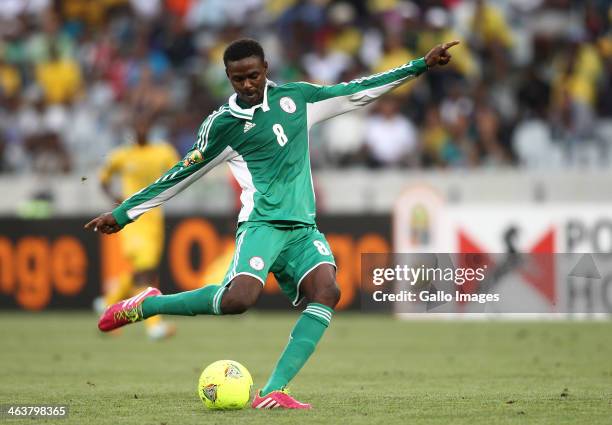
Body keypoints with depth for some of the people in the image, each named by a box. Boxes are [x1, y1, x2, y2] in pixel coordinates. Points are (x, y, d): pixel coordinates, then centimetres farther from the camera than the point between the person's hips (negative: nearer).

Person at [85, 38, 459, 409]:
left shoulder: (295, 98, 12)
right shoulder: (222, 124, 2)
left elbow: (357, 91, 18)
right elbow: (182, 175, 9)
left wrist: (421, 65, 18)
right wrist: (123, 213, 10)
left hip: (302, 227, 5)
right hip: (262, 224, -4)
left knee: (326, 291, -24)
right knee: (240, 298, -31)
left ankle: (273, 392, -27)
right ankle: (146, 305, -8)